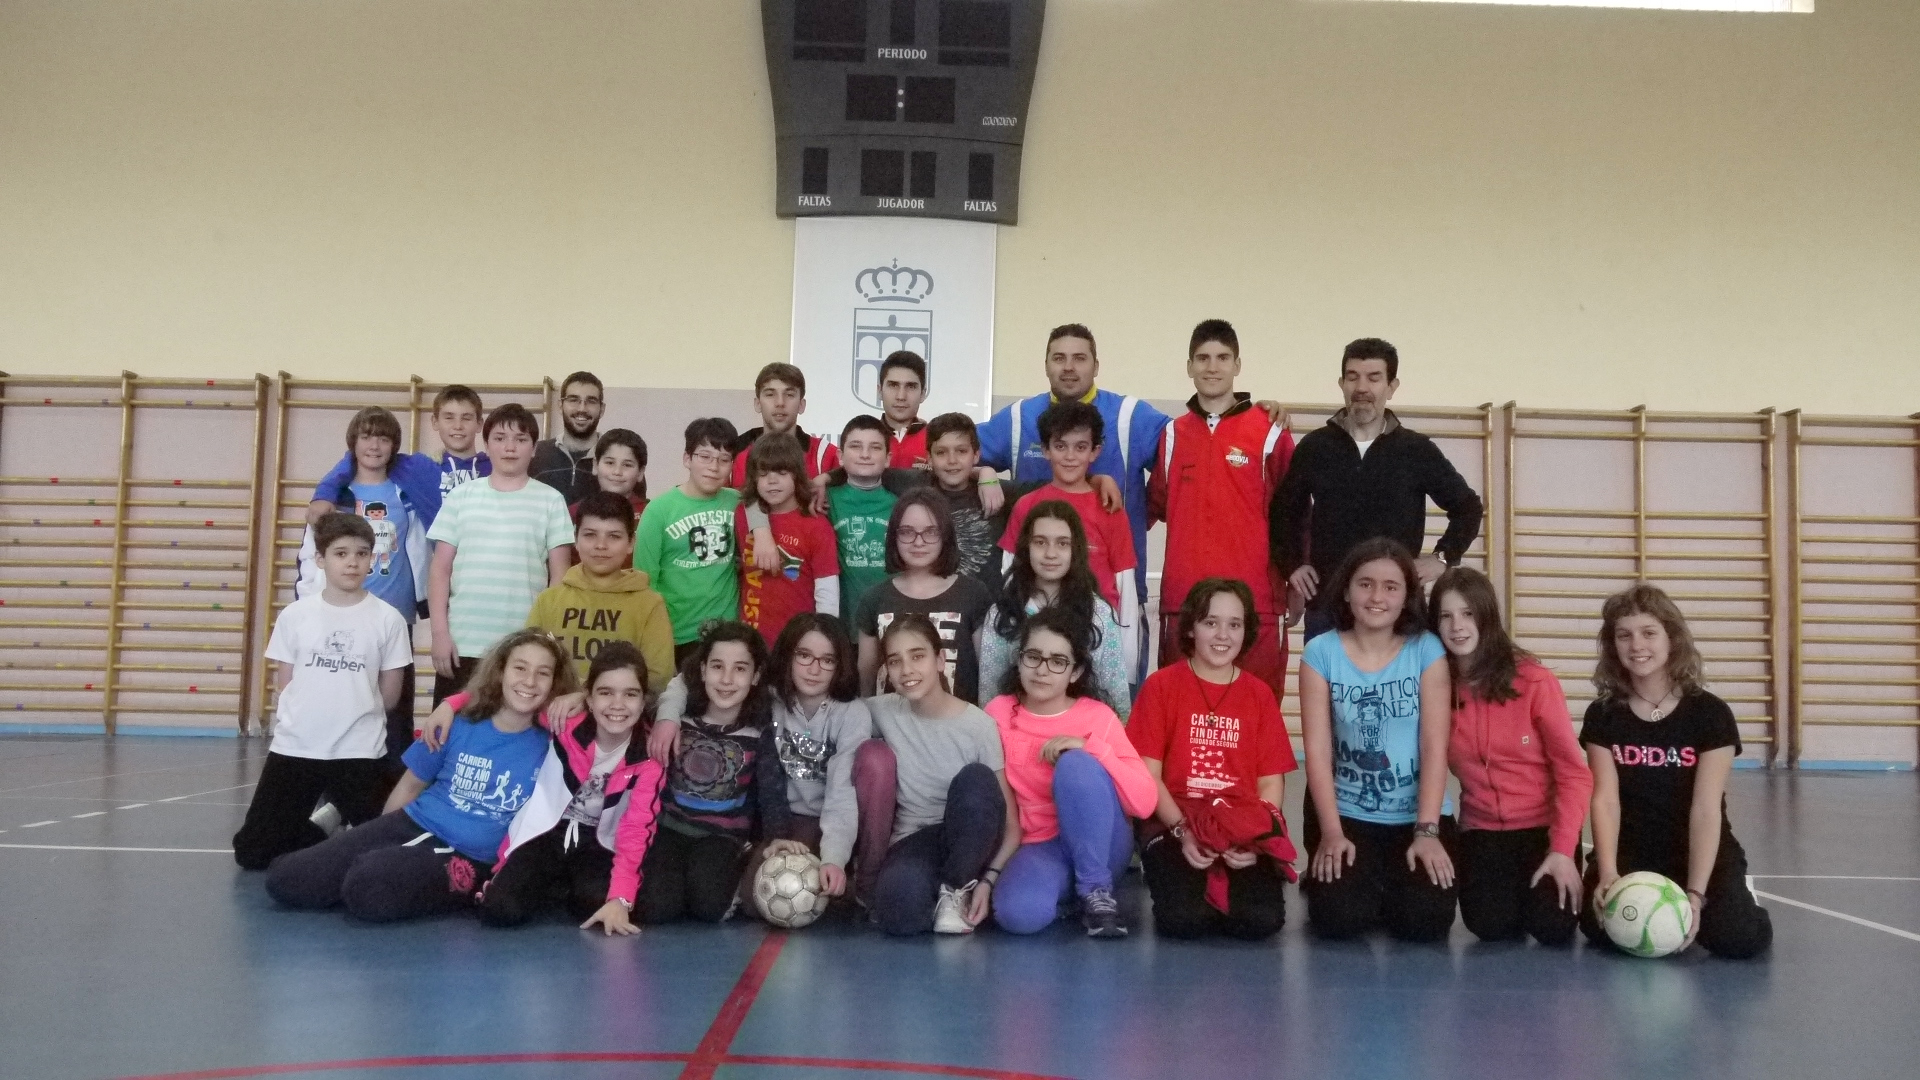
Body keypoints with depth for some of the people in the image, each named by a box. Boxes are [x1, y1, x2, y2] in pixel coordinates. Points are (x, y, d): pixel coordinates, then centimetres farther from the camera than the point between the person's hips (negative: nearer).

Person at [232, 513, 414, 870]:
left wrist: (353, 715, 9)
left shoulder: (388, 619, -4)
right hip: (294, 749, 2)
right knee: (251, 852, 3)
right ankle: (317, 827, 27)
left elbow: (389, 697, 3)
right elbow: (282, 687, 6)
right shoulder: (294, 615, 0)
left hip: (360, 753, -1)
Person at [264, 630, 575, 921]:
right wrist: (375, 840, 16)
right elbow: (411, 785, 15)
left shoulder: (550, 750, -4)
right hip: (412, 825, 4)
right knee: (285, 879, -8)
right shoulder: (457, 726, 4)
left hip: (469, 858, -4)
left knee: (367, 891, -31)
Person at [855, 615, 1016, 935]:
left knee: (976, 779, -31)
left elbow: (1011, 824, -8)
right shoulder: (881, 712, -4)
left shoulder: (978, 725, -10)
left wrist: (988, 879, -22)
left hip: (968, 842, -1)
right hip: (911, 843, 1)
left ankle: (956, 890, -13)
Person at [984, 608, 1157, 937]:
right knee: (1017, 913, -36)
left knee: (1075, 763, -30)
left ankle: (1096, 891, -17)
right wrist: (990, 874, -10)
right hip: (1038, 847, 0)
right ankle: (1067, 889, -1)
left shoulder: (1097, 717, -5)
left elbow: (1144, 802, -14)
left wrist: (1091, 748, -24)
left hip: (1098, 848, 0)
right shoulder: (998, 714, -1)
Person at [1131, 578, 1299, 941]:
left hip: (1245, 829, 2)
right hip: (1174, 824, -2)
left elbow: (1272, 781, 5)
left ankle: (1226, 879, 9)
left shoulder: (1260, 694, 8)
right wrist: (1182, 831, -16)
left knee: (1261, 921, -23)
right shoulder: (1161, 685, 1)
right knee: (1183, 919, -28)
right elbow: (1147, 774, -2)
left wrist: (1255, 838, -14)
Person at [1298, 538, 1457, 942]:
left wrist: (1427, 831, -15)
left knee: (1426, 921, -18)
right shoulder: (1320, 652, -3)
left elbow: (1435, 747, -7)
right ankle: (1325, 881, 16)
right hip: (1346, 814, 0)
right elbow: (1317, 750, -6)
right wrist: (1330, 831, -14)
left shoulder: (1427, 650, -3)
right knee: (1340, 919, -20)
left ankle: (1392, 886, 17)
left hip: (1418, 816, 1)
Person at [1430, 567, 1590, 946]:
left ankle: (1554, 876, 16)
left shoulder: (1535, 681, -13)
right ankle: (1507, 881, 14)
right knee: (1491, 925, -22)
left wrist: (1562, 849, -17)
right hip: (1483, 829, 1)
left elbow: (1573, 772, -10)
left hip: (1544, 826, -1)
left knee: (1553, 927, -19)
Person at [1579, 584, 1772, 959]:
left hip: (1700, 853, -1)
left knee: (1739, 938, -27)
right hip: (1630, 853, 2)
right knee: (1600, 925, -26)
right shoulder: (1603, 715, -1)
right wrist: (1608, 873, -26)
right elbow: (1605, 800, -9)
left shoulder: (1711, 713, -8)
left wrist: (1696, 893, -25)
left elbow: (1706, 808, -15)